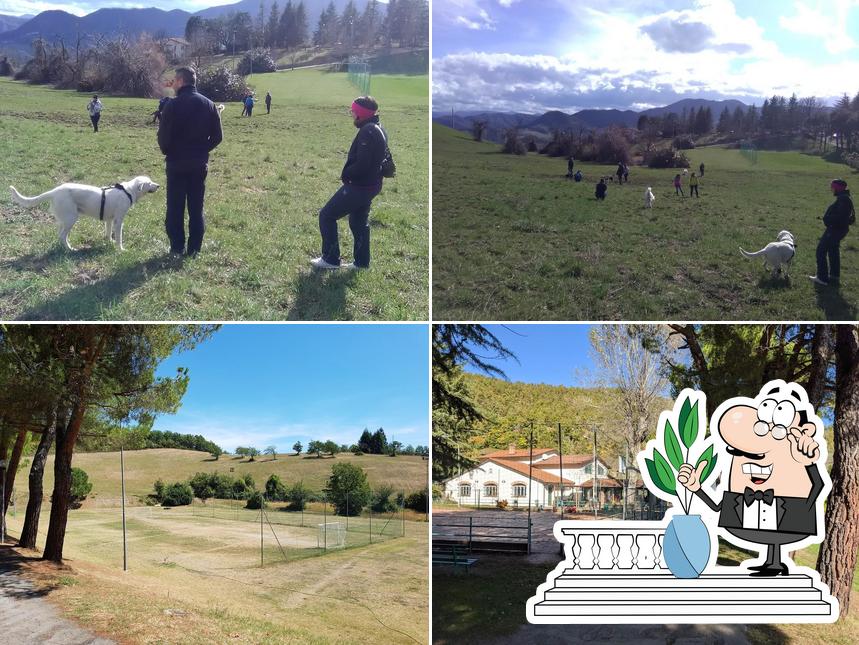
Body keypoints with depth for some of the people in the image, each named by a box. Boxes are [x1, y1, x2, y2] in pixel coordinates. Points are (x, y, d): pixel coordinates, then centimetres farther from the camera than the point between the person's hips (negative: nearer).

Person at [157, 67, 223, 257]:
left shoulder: (173, 105, -13)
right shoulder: (209, 105, 2)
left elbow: (163, 136, -12)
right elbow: (217, 136, 3)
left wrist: (168, 152, 7)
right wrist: (202, 150, 12)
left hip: (177, 164, -4)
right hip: (200, 164, 4)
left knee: (175, 209, 5)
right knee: (196, 209, 10)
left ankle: (177, 248, 7)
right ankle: (194, 249, 10)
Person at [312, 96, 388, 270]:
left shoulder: (367, 132, -22)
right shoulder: (378, 129, 10)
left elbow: (360, 165, -28)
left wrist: (345, 174, -10)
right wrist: (348, 173, 7)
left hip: (359, 186, -10)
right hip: (370, 185, 10)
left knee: (326, 216, 0)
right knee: (359, 222, 22)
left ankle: (330, 259, 4)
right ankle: (361, 262, 29)